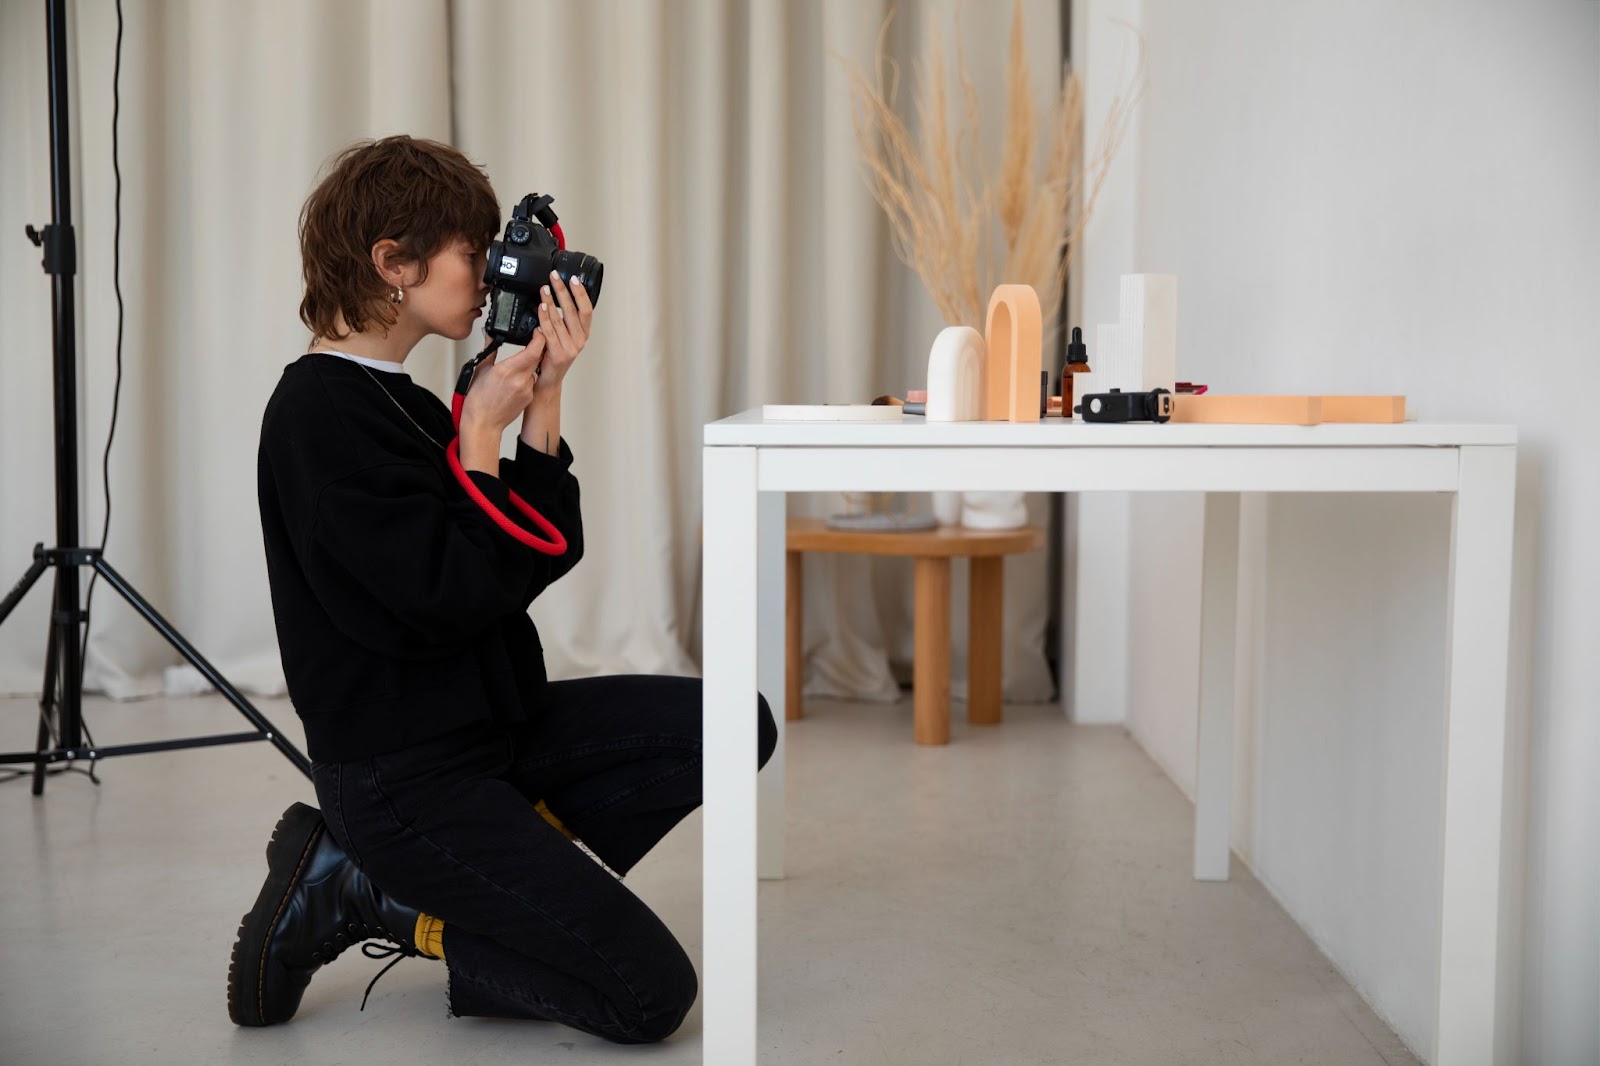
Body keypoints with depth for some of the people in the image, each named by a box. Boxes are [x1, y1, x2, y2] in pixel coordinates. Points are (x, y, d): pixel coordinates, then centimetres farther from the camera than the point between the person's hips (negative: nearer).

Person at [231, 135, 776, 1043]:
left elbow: (546, 557, 6)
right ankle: (370, 895, 2)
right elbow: (456, 600, -24)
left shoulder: (400, 403, 10)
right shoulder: (320, 414, -18)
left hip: (491, 724, 9)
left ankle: (503, 878, 3)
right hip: (402, 781, -9)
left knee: (735, 725, -1)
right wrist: (483, 433, -14)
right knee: (649, 994, -10)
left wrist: (542, 404, -3)